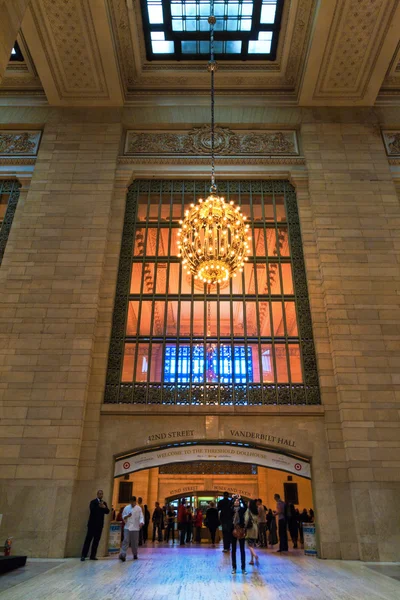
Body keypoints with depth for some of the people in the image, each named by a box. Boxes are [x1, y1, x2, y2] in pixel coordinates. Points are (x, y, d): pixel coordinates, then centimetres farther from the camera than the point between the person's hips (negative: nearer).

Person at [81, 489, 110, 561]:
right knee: (88, 539, -4)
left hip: (100, 524, 4)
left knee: (96, 540, 4)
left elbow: (107, 511, 0)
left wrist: (104, 507, -17)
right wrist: (99, 506, -22)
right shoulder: (93, 502, 0)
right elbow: (92, 510, -18)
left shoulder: (104, 503, 13)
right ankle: (83, 555, 0)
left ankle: (93, 556, 10)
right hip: (93, 523, -4)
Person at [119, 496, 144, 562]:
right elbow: (123, 516, 6)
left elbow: (141, 517, -6)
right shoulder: (126, 508, 1)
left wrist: (141, 522, -26)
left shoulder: (139, 508, -1)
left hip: (135, 527, 0)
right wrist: (127, 516, -16)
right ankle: (123, 555, -13)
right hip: (127, 527, 0)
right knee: (126, 541, -12)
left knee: (135, 542, 8)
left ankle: (135, 554, 26)